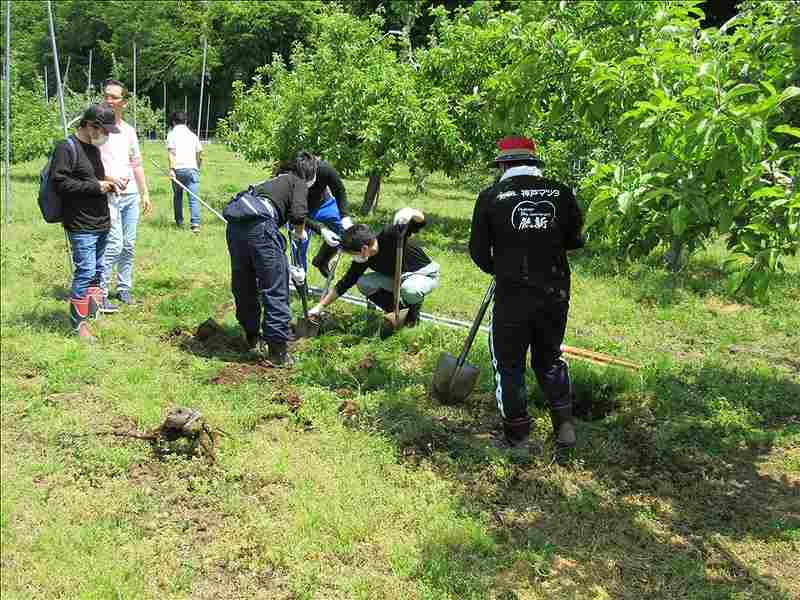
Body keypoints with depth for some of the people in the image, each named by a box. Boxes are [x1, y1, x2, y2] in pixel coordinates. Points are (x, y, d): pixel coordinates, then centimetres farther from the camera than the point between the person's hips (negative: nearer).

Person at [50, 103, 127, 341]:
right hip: (81, 225, -9)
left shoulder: (94, 147, 15)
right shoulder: (67, 148, -12)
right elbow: (59, 183, -18)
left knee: (97, 270, 16)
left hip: (101, 222, 9)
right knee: (85, 271, -7)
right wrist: (95, 186, -18)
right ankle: (78, 323, 3)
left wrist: (107, 180, 6)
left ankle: (93, 311, 30)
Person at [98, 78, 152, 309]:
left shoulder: (129, 130, 15)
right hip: (108, 196, -6)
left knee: (128, 245, 9)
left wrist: (145, 192, 18)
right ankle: (99, 294, -8)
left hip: (131, 195, 6)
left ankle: (124, 288, 21)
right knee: (114, 244, -14)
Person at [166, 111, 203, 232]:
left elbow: (171, 152, -7)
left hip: (178, 169, -1)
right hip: (191, 168, 1)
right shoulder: (192, 134, 16)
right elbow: (200, 153, 14)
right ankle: (195, 223, -21)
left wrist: (171, 169, -13)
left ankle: (179, 222, 24)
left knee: (177, 197, 18)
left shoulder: (172, 134, 7)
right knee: (194, 198, -7)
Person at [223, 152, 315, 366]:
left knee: (243, 286, 19)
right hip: (259, 225, -8)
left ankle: (252, 338, 34)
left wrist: (288, 268, 45)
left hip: (235, 226, 8)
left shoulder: (277, 180, 37)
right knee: (276, 290, 0)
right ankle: (278, 351, 2)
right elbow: (298, 214, -6)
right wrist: (300, 232, 18)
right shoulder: (298, 183, 15)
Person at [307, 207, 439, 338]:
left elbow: (420, 221, -28)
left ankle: (415, 305, -3)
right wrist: (319, 307, -3)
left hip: (425, 275, -6)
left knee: (408, 289, -40)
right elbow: (345, 284, -4)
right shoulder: (363, 260, -12)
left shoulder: (390, 235, -30)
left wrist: (412, 214, -53)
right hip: (396, 278, 6)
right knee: (363, 283, -14)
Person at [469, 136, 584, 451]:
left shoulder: (490, 197, -6)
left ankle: (517, 434, 20)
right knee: (550, 359, 23)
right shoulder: (561, 192, 0)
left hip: (512, 296, -3)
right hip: (555, 294, 3)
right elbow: (575, 240, 9)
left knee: (509, 365, 12)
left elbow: (478, 250, -2)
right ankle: (565, 425, 23)